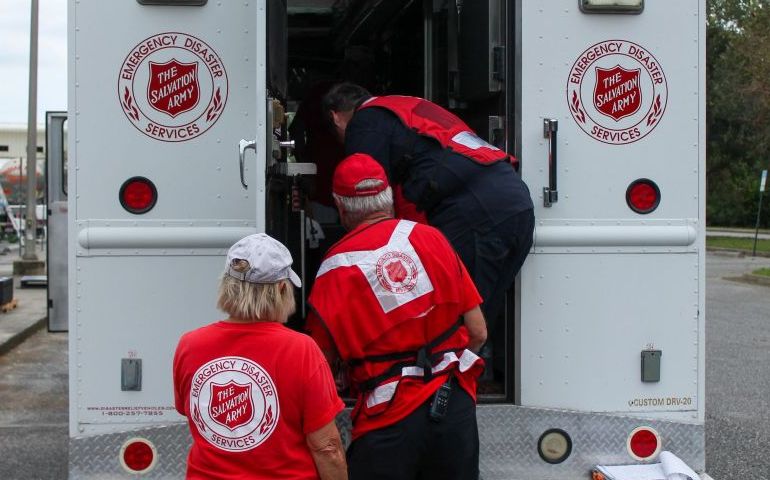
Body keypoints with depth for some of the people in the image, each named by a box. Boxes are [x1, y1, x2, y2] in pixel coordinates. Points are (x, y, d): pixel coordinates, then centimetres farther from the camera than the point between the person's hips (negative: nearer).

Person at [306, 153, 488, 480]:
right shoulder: (431, 238, 2)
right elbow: (478, 332, 4)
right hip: (457, 404, 3)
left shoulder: (335, 268, -6)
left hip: (391, 417, -3)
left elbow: (321, 359, -1)